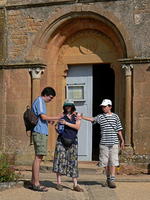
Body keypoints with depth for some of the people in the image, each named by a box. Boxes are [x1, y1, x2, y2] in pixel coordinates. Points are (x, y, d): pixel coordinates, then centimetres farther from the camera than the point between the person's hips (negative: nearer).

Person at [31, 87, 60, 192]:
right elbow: (43, 116, -16)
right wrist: (57, 118, -12)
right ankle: (36, 184, -8)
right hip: (40, 132, -10)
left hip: (41, 133, 10)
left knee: (38, 158, 11)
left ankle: (33, 182, 15)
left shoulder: (40, 102, 22)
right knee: (38, 158, -10)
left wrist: (49, 121, 13)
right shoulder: (40, 101, -8)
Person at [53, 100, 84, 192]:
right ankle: (59, 183, -1)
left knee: (73, 162, -1)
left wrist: (66, 123, -12)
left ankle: (75, 184, 1)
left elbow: (77, 127, -6)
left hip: (72, 141, 0)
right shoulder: (62, 116, 8)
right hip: (62, 140, 0)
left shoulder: (77, 115, 6)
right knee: (60, 159, -6)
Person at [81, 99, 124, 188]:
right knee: (105, 162, 6)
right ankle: (108, 179, 22)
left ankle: (112, 180, -6)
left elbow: (119, 130, 11)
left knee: (113, 162, -7)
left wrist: (122, 141, 14)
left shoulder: (115, 116, 7)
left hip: (114, 143, -1)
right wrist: (82, 117, -29)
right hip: (104, 143, 1)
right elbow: (92, 119, -13)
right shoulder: (100, 116, 5)